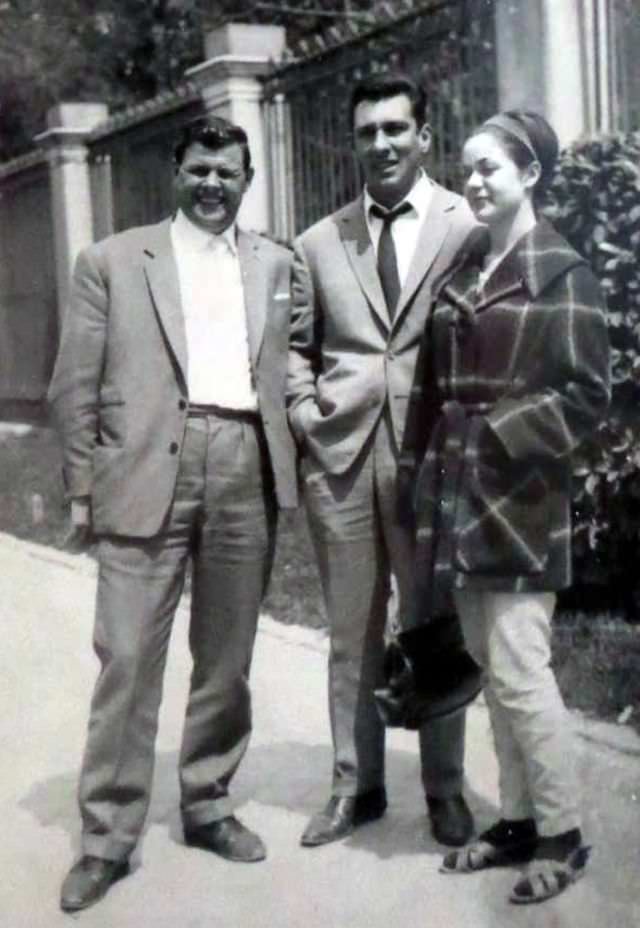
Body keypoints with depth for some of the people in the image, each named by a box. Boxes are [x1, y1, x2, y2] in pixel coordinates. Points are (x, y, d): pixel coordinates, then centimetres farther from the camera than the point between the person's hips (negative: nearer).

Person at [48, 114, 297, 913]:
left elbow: (284, 366, 16)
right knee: (128, 657, -3)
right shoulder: (112, 261, 5)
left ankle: (206, 805, 27)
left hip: (247, 471, 3)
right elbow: (75, 386, 3)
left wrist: (286, 461, 5)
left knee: (226, 658, 11)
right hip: (147, 471, -3)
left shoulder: (275, 265, 14)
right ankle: (107, 836, 8)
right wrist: (83, 488, -1)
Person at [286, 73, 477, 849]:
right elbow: (298, 344, 17)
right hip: (340, 452, 3)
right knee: (351, 633, 10)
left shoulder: (468, 226, 0)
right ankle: (355, 785, 23)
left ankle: (444, 789, 22)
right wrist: (302, 407, 0)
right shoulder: (318, 243, 12)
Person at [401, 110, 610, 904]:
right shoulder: (459, 271, 13)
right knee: (489, 668, 11)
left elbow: (586, 394, -10)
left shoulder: (563, 273, -5)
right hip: (457, 497, 6)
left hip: (516, 498, -6)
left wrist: (501, 436, -16)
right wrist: (427, 467, 7)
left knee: (518, 669, -7)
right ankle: (518, 820, 23)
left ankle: (562, 833, 9)